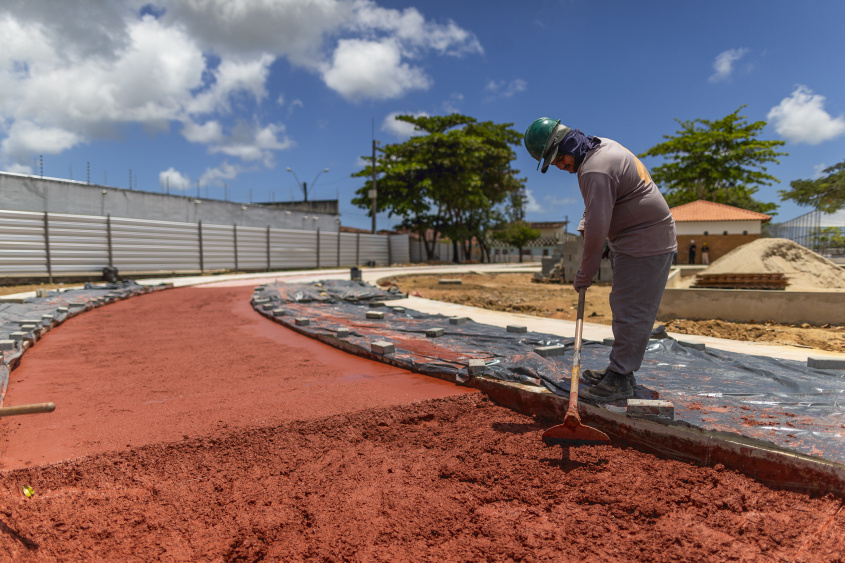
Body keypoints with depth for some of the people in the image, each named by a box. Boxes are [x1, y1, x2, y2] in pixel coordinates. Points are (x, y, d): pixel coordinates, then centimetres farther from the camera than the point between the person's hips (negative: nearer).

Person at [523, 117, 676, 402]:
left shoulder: (595, 171, -25)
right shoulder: (602, 145, 8)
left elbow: (598, 231, -24)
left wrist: (584, 275, -15)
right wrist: (584, 227, 9)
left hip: (645, 244, -11)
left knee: (630, 312, -6)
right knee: (624, 308, 15)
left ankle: (620, 380, 3)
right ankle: (619, 369, 25)